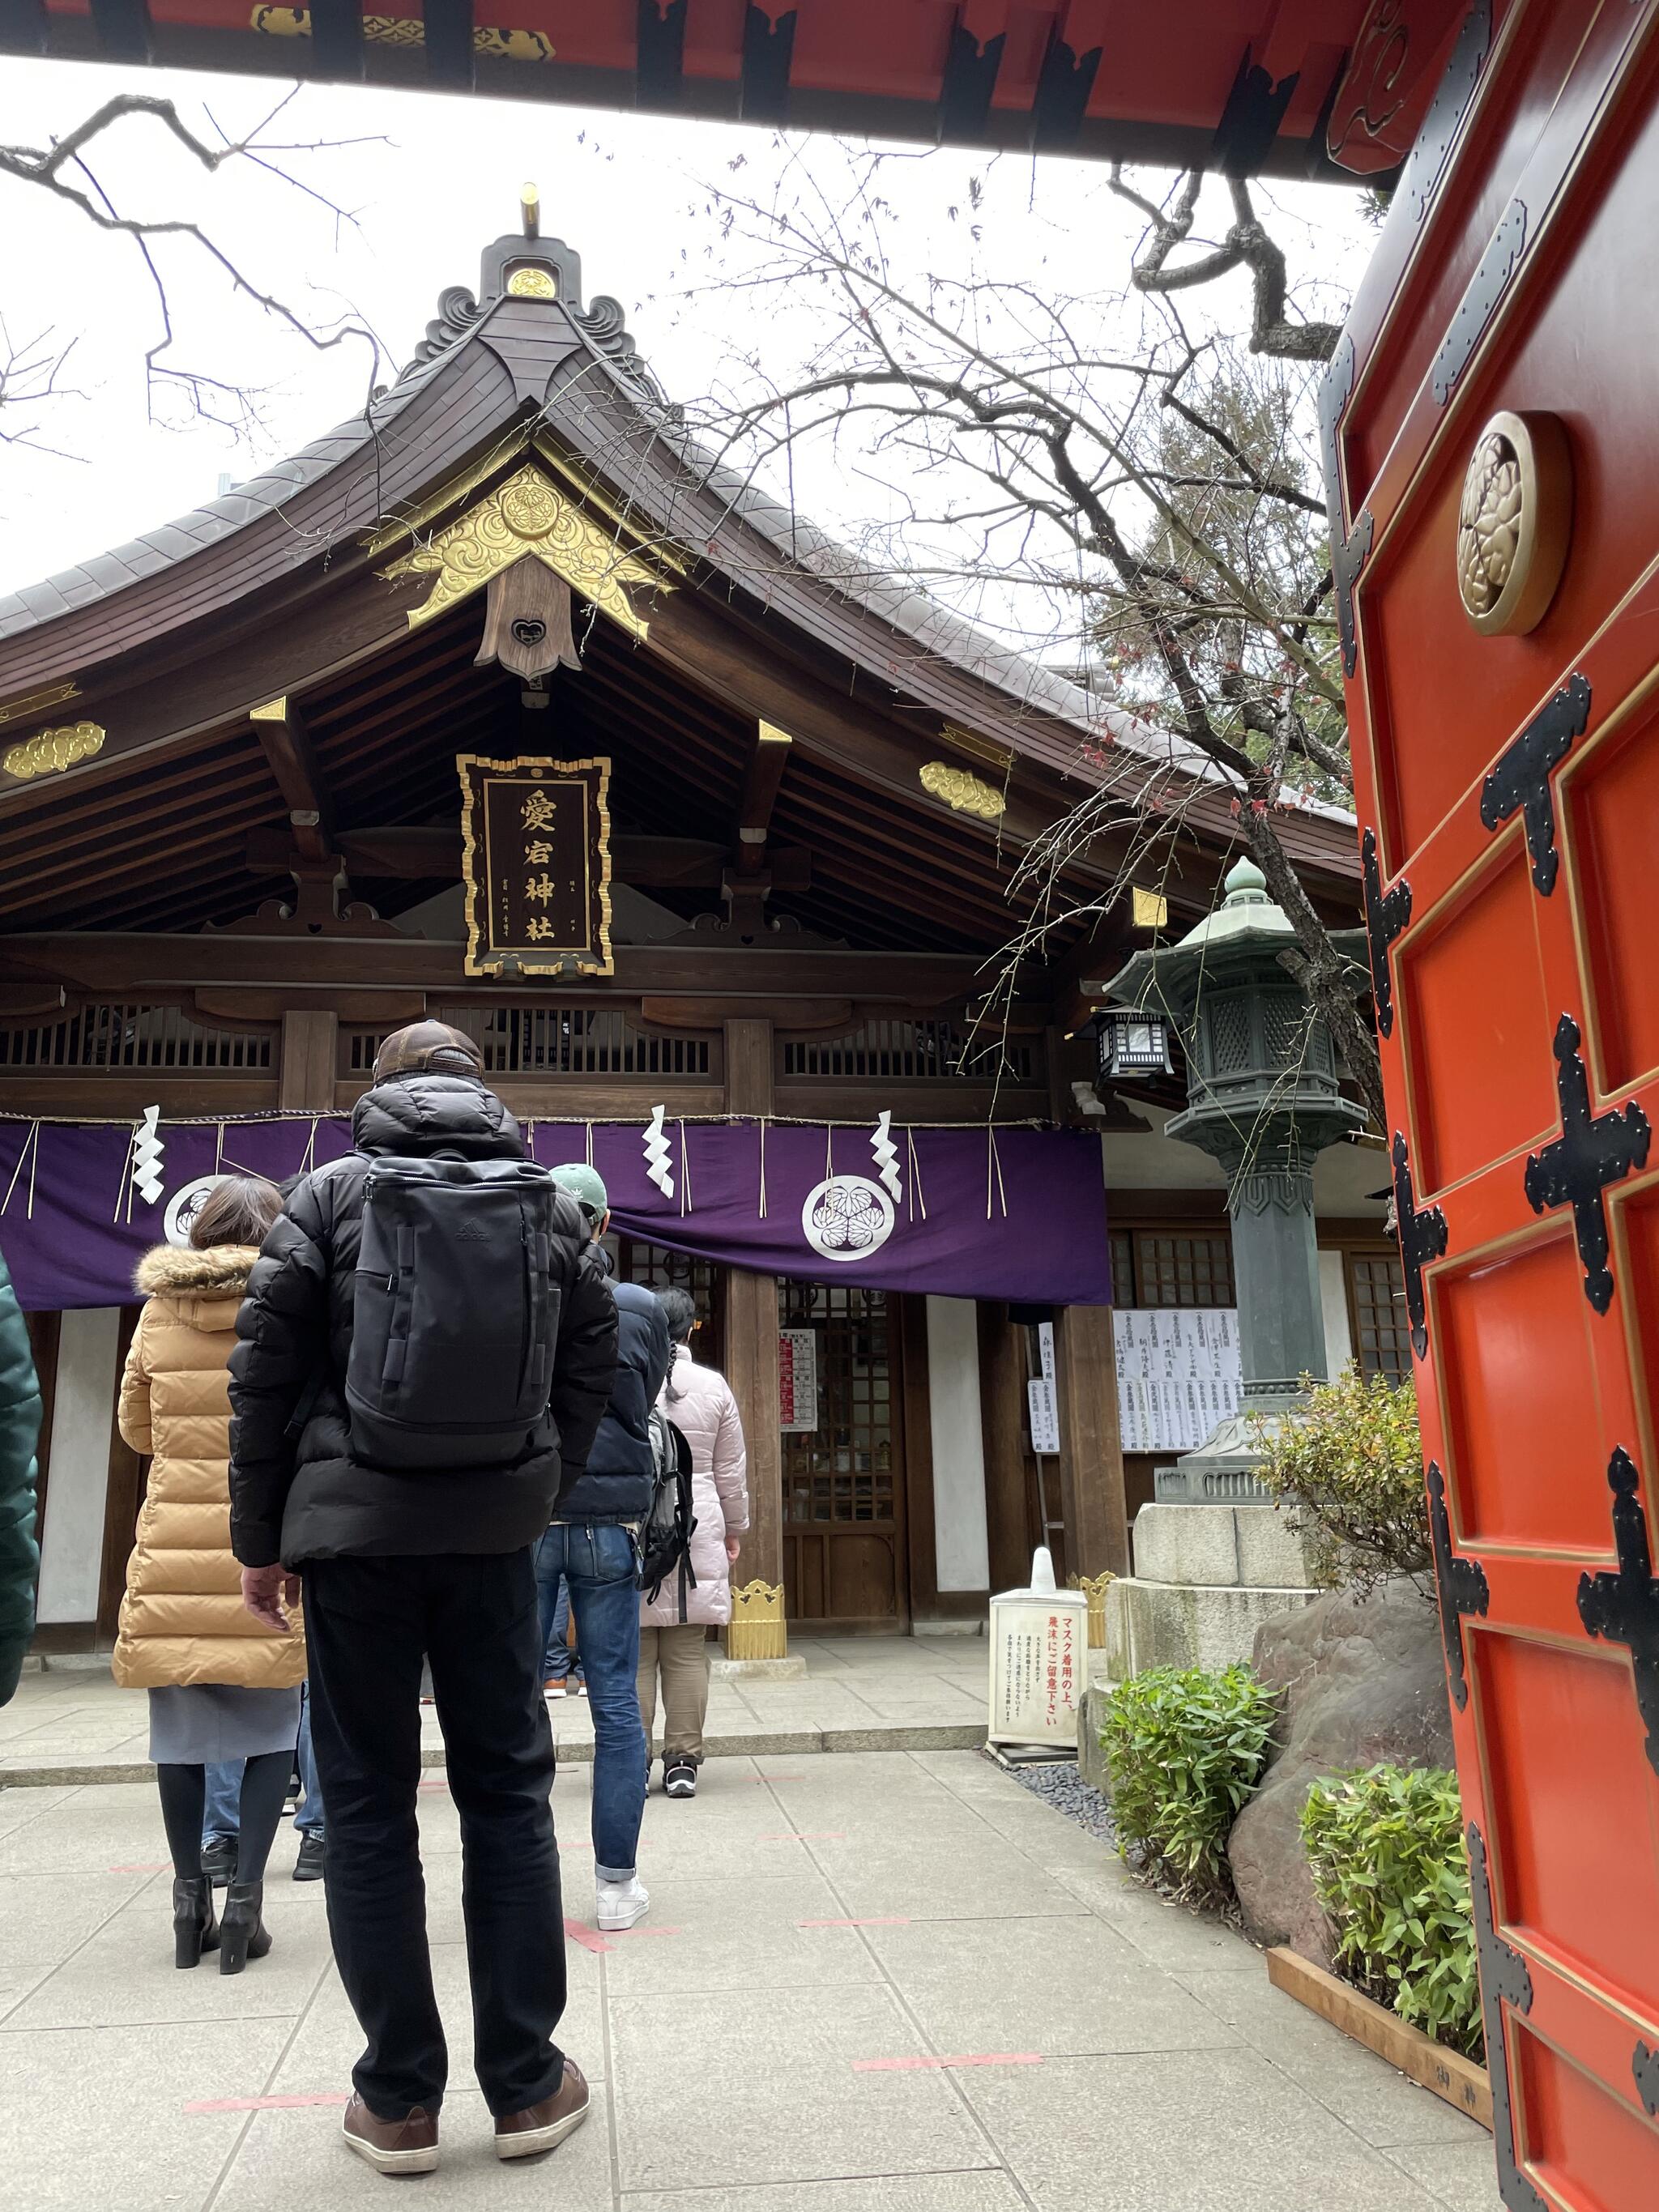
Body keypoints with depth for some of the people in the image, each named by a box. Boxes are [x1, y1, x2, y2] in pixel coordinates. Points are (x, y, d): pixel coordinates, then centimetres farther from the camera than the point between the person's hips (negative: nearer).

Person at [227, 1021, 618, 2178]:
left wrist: (262, 1538, 5)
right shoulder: (550, 1201, 6)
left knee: (369, 1802, 8)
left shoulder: (332, 1191, 0)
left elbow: (267, 1368, -2)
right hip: (493, 1532, 2)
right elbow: (592, 1358, 5)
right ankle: (526, 2084, 17)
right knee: (508, 1791, 10)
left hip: (353, 1528, -1)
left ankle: (399, 2099, 16)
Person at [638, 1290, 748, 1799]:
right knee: (687, 1654, 6)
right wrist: (734, 1528, 21)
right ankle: (683, 1761, 10)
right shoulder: (714, 1386, 2)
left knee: (634, 1654, 4)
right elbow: (731, 1471, 9)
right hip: (695, 1530, 2)